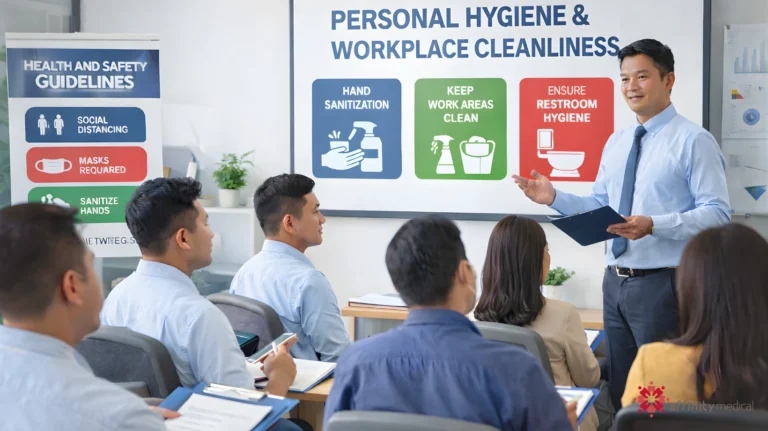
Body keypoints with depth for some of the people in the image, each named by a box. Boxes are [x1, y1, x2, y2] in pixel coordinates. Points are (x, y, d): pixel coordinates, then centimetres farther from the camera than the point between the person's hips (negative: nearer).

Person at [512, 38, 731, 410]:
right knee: (621, 390, 14)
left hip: (662, 283, -7)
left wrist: (654, 225, -26)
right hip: (616, 281, 7)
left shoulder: (694, 141, -8)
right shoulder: (616, 142, 13)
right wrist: (555, 198, -1)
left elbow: (717, 213, -14)